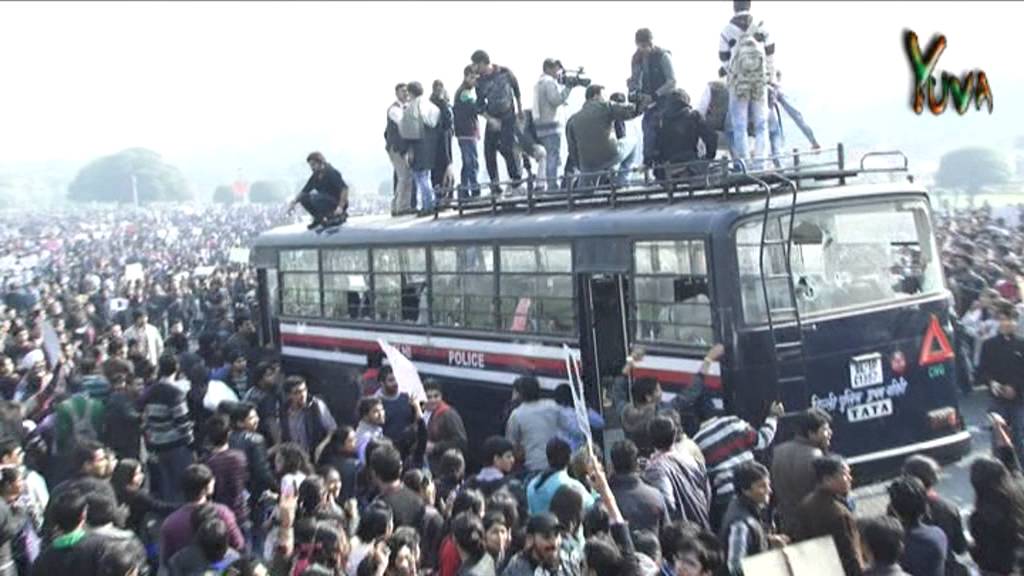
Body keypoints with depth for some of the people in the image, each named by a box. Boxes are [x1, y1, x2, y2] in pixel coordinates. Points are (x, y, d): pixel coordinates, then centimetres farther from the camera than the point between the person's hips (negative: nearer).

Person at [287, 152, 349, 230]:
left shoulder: (331, 173, -17)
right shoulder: (315, 176, 6)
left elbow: (344, 188, -27)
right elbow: (304, 191, 10)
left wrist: (341, 207, -34)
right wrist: (293, 202, -7)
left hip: (337, 203, -7)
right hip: (326, 202, 7)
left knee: (315, 198, -30)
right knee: (303, 197, -7)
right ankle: (319, 219, 8)